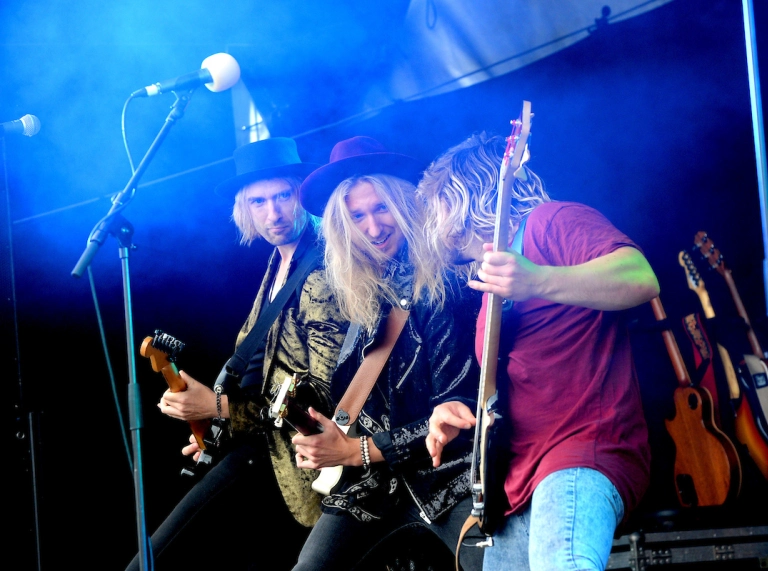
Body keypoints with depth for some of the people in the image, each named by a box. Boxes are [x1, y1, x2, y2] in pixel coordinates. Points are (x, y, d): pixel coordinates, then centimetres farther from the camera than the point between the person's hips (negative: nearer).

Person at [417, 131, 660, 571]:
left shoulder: (553, 221, 0)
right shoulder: (485, 277, 25)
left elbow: (642, 279, -18)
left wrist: (537, 282, -31)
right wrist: (461, 414, 12)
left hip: (588, 449, -10)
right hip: (519, 483, 10)